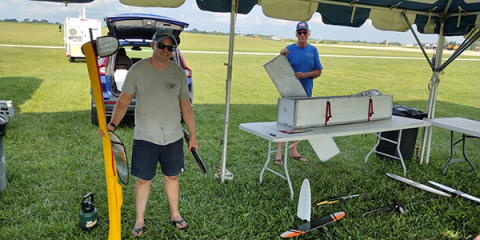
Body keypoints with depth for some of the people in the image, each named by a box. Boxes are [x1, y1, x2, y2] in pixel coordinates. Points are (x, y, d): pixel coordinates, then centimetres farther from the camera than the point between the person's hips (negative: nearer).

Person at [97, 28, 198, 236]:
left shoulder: (179, 73, 0)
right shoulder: (137, 70, -8)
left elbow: (185, 106, 6)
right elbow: (124, 101, -7)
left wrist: (193, 136, 7)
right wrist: (112, 125, -23)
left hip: (173, 138, 2)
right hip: (145, 138, -2)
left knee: (172, 177, 16)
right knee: (143, 180, 8)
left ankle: (175, 214, 35)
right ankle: (139, 221, 26)